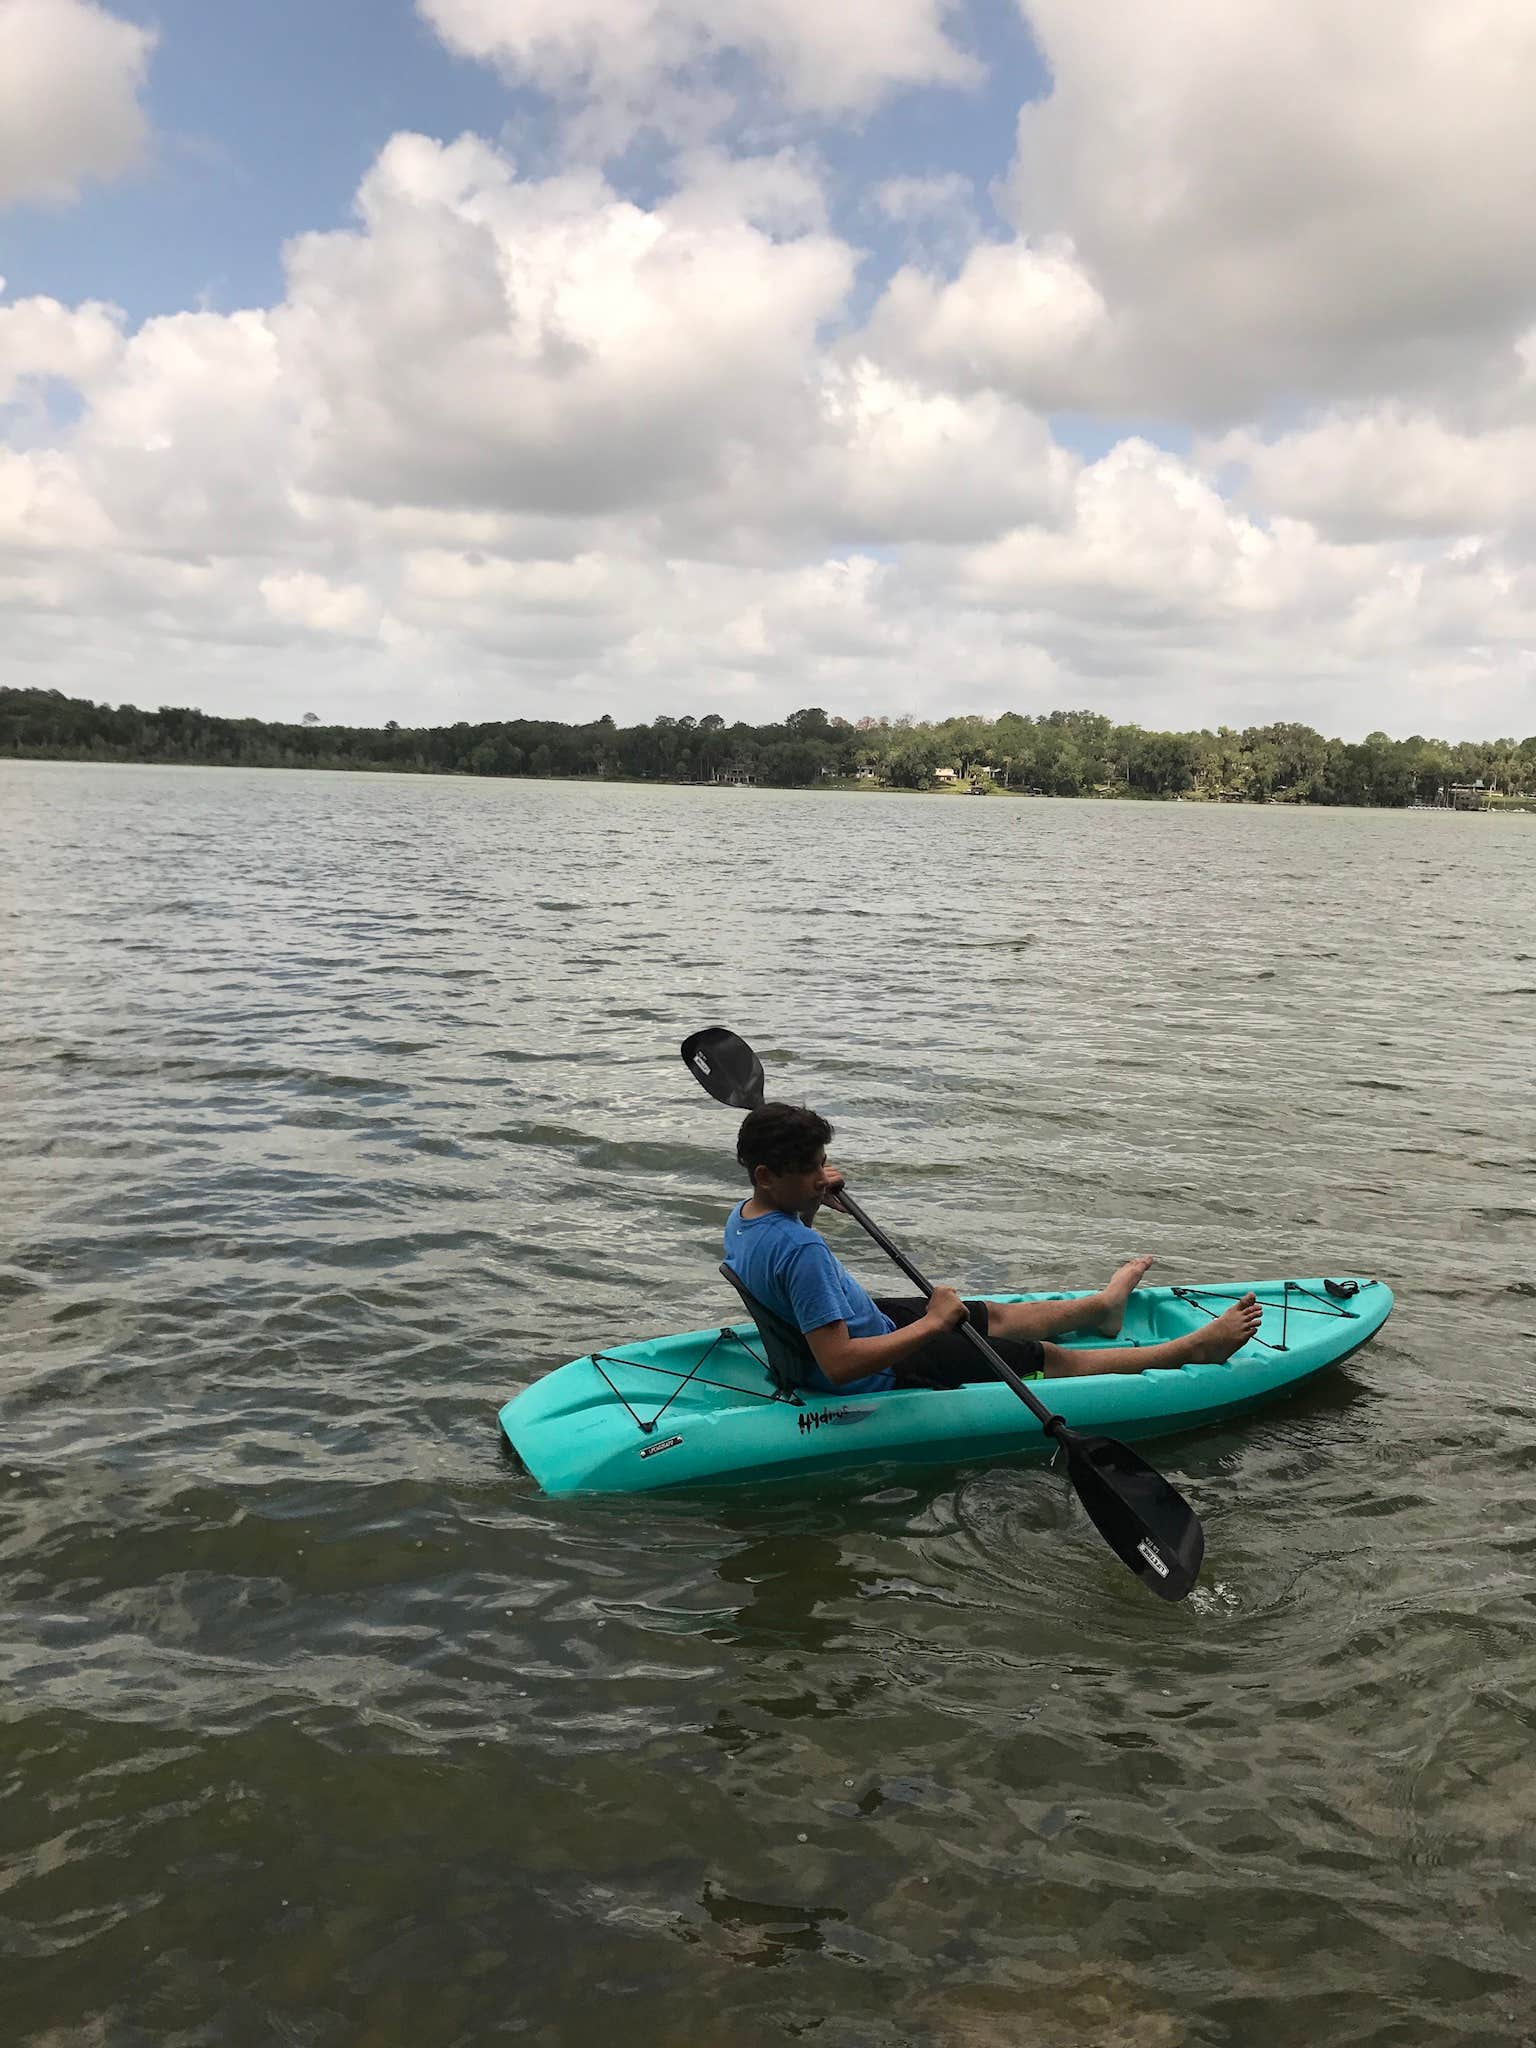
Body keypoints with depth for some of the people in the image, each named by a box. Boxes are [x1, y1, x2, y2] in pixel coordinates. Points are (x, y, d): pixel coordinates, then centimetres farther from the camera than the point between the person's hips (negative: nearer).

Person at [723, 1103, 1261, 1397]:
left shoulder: (741, 1217, -7)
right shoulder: (800, 1249, -38)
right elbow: (839, 1365, -40)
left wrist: (810, 1205, 2)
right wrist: (930, 1324, -33)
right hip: (880, 1376, -9)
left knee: (995, 1316, 28)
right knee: (1052, 1357, 6)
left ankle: (1104, 1305, 55)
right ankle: (1195, 1348, 22)